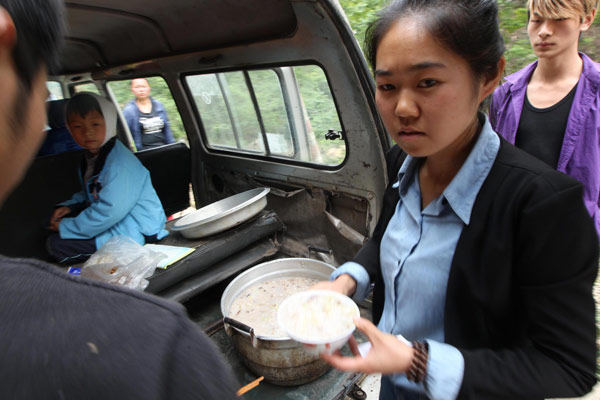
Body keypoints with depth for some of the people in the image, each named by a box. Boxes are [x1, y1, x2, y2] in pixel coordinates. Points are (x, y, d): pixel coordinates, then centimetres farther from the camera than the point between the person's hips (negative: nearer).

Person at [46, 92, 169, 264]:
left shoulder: (120, 163, -23)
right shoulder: (92, 156, 9)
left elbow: (110, 211, -29)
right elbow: (88, 194, 26)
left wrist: (66, 227, -16)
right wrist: (68, 206, 6)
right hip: (115, 222, 11)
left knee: (57, 244, -17)